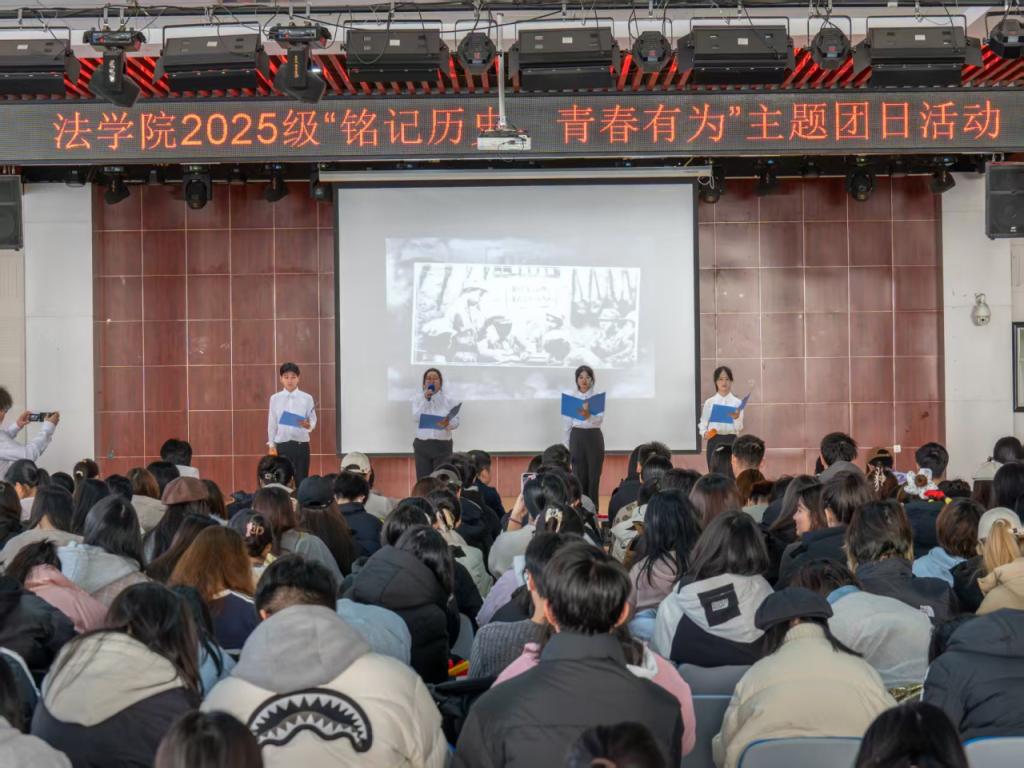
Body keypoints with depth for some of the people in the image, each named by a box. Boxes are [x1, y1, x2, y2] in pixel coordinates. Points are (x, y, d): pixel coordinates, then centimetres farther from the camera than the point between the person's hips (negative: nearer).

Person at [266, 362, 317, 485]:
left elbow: (313, 421, 2)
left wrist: (308, 425, -21)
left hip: (301, 444, 0)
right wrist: (272, 446, 2)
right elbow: (271, 423, 6)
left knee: (301, 481, 3)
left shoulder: (307, 398, 1)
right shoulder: (275, 398, 4)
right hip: (282, 445, 1)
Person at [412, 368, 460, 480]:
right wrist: (426, 400, -14)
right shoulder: (418, 399, 7)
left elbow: (456, 422, -2)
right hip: (422, 445, 1)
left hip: (442, 445, -1)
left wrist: (448, 423, -24)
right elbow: (416, 417, -9)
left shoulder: (448, 400, 5)